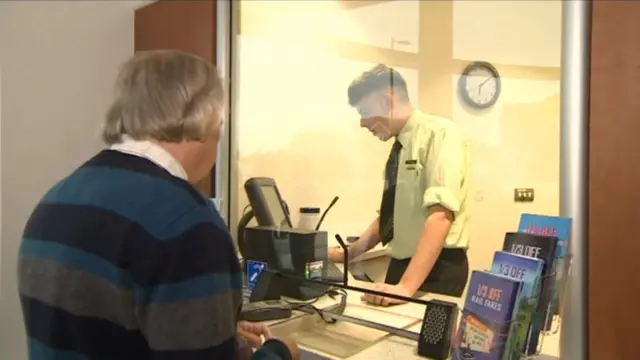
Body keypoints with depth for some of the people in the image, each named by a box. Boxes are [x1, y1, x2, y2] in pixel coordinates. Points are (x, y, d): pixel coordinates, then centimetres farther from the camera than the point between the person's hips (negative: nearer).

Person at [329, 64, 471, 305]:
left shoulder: (440, 133, -14)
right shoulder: (399, 147, 10)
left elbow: (441, 215, -25)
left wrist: (406, 286, -31)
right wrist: (348, 253, 8)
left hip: (437, 269, -7)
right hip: (401, 265, 8)